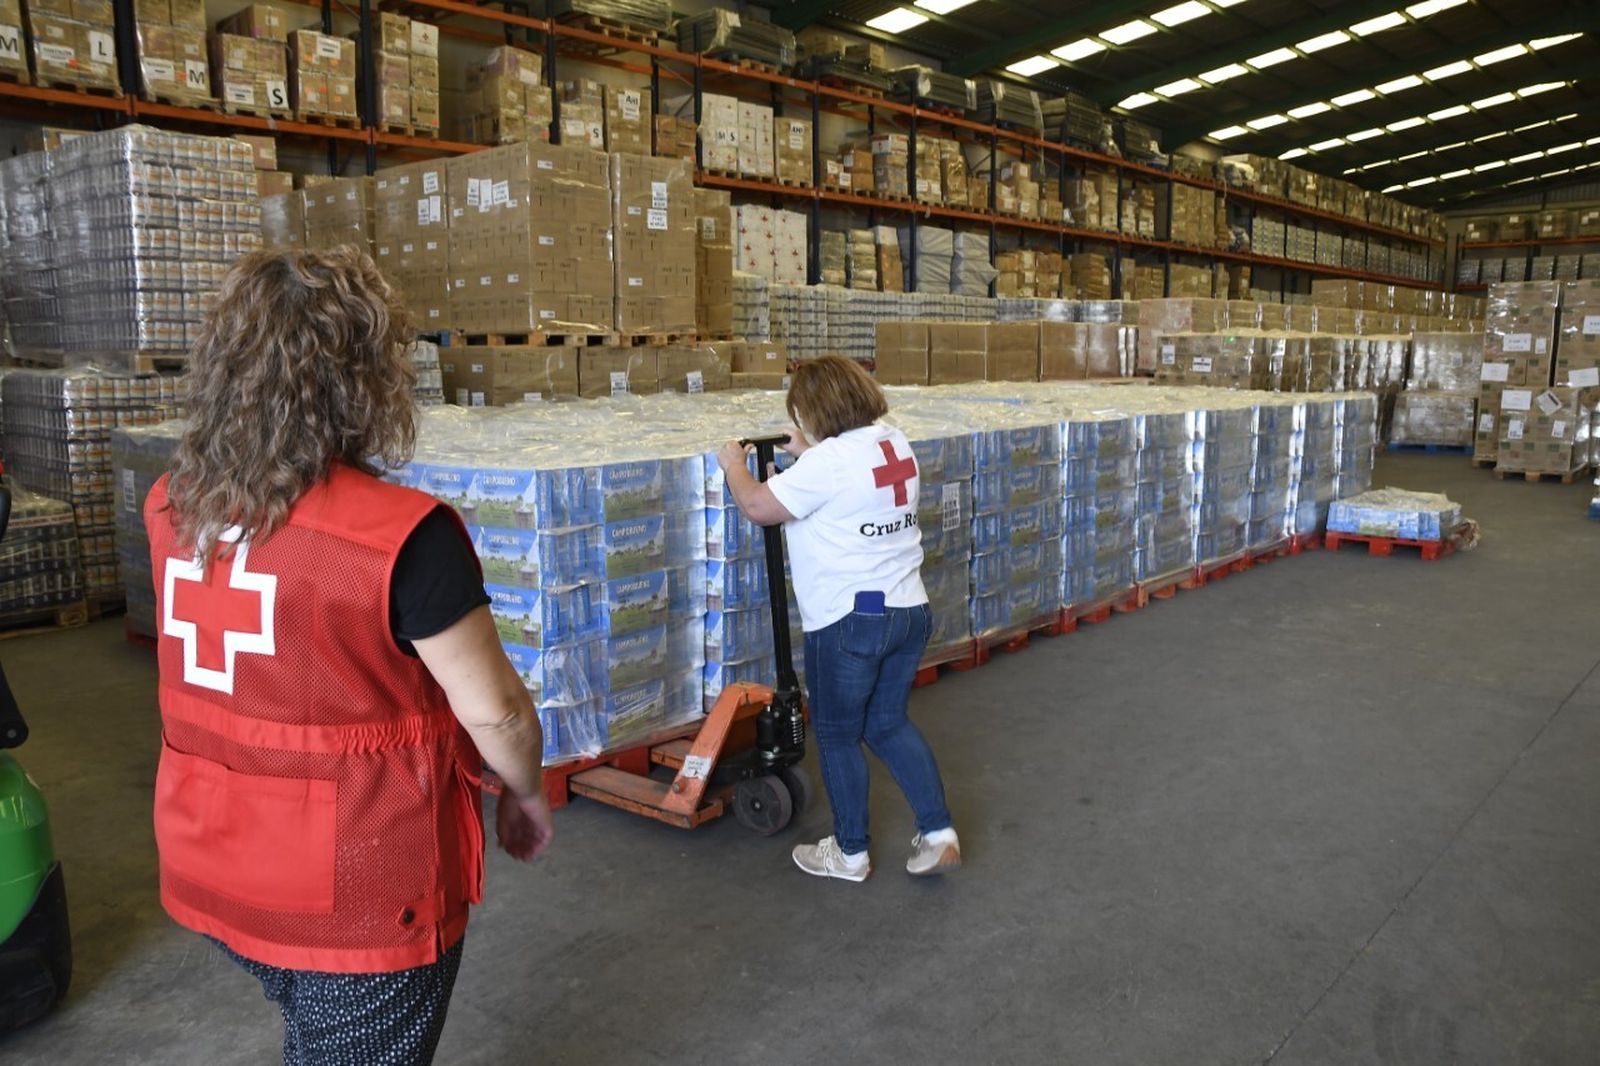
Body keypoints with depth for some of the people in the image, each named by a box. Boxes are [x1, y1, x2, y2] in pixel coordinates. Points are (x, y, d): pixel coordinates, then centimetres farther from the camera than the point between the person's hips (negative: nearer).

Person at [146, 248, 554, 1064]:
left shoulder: (171, 509, -5)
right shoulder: (403, 536, -26)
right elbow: (493, 712, -17)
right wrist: (527, 793, 1)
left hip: (212, 866, 6)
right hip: (355, 889, -6)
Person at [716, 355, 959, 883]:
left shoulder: (828, 461, -19)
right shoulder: (896, 445, 6)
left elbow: (757, 506, -12)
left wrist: (735, 465, 6)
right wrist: (809, 453, 33)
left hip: (849, 622, -8)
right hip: (909, 611, 8)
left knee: (837, 737, 11)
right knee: (889, 724, 22)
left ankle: (850, 854, 24)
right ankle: (938, 832, 18)